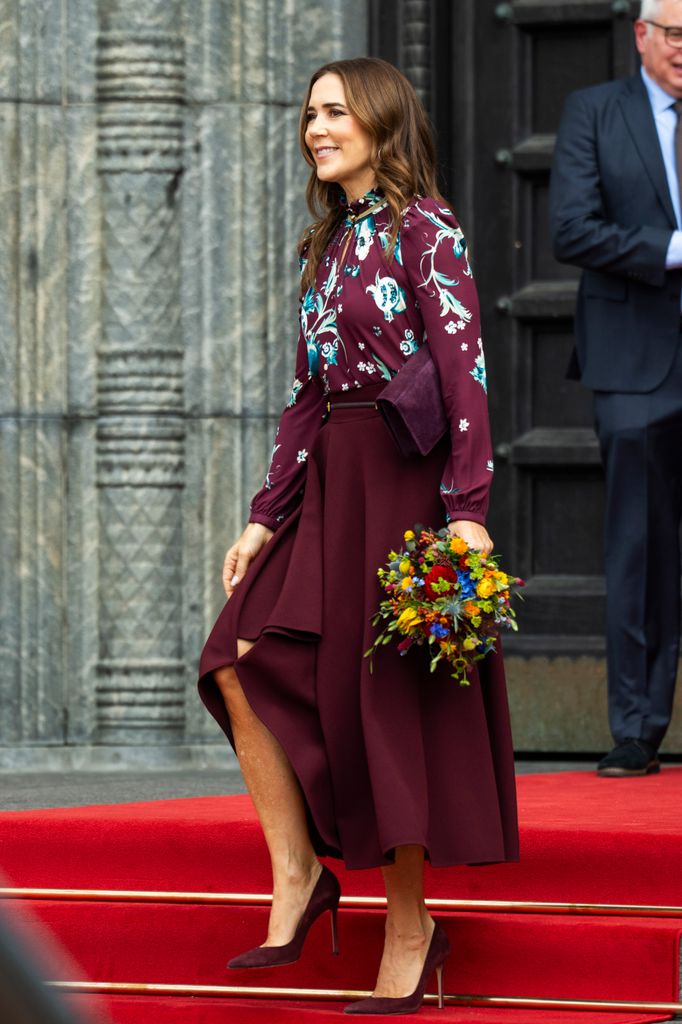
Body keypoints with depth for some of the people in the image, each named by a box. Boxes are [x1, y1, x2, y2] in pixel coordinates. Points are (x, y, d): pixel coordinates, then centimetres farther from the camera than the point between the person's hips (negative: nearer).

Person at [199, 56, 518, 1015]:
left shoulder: (424, 225, -7)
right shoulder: (328, 244, 16)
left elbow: (464, 368, -14)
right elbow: (306, 393, 16)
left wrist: (468, 507, -21)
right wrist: (264, 516, 9)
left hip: (403, 477, -7)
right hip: (327, 480, 7)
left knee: (387, 690, -4)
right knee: (243, 659, -6)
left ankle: (411, 930, 4)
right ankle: (297, 875, 0)